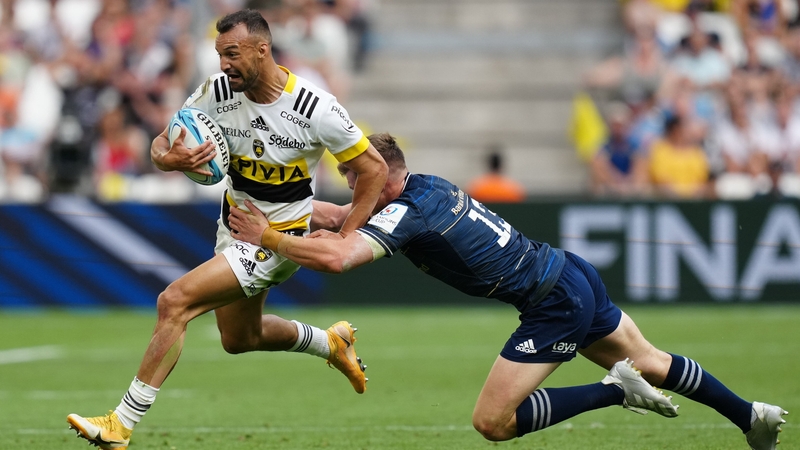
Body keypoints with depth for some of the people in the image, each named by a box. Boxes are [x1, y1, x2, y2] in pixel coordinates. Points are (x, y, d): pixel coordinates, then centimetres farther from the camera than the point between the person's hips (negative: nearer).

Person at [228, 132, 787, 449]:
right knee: (651, 363, 27)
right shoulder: (427, 185, 5)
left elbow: (336, 257, -36)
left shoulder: (406, 214, -21)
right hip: (574, 273, 9)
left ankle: (616, 391, -7)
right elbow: (351, 218, 20)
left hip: (556, 306, -9)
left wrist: (267, 236, -24)